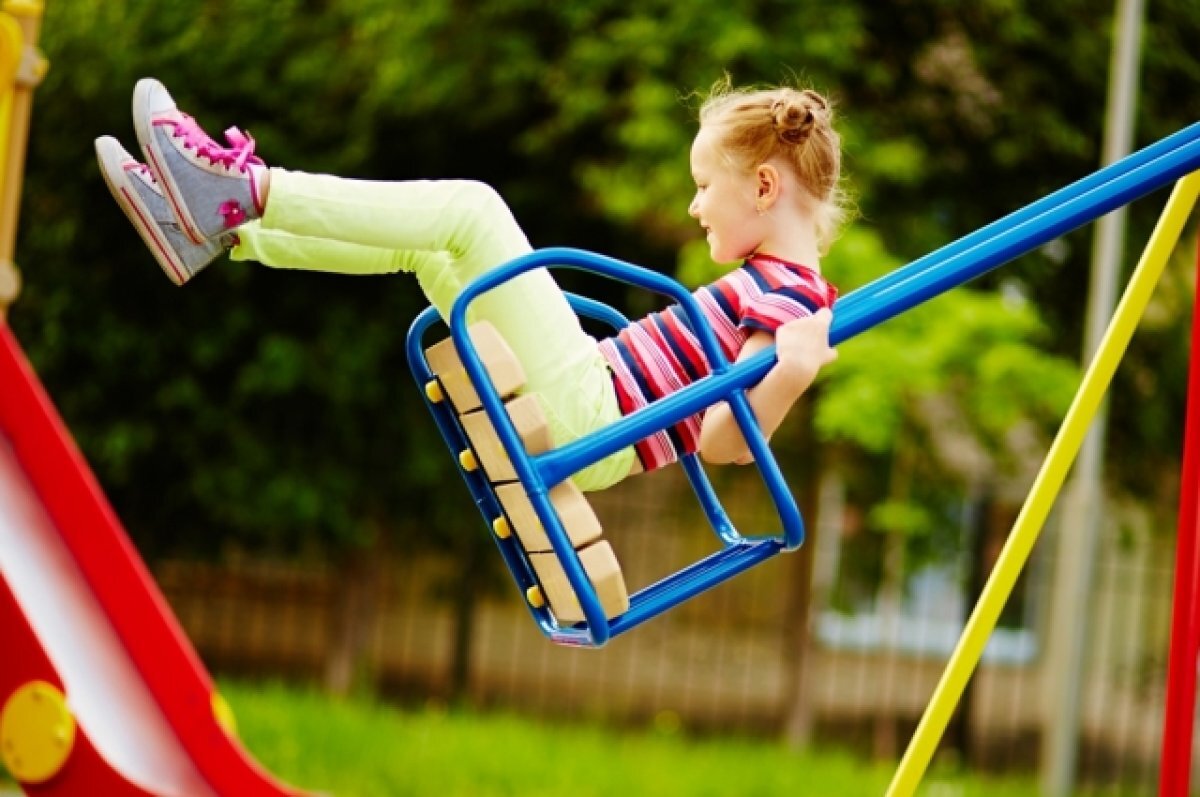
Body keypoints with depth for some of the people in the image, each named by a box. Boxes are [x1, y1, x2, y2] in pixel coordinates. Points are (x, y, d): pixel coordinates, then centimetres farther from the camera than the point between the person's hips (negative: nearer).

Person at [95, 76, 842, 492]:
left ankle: (247, 193, -14)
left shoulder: (783, 300, -12)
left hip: (583, 425, -10)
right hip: (580, 412, 10)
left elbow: (723, 442, -21)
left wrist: (789, 376, -36)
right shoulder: (775, 286, 16)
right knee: (421, 237, 12)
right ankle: (215, 232, 10)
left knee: (471, 208, -16)